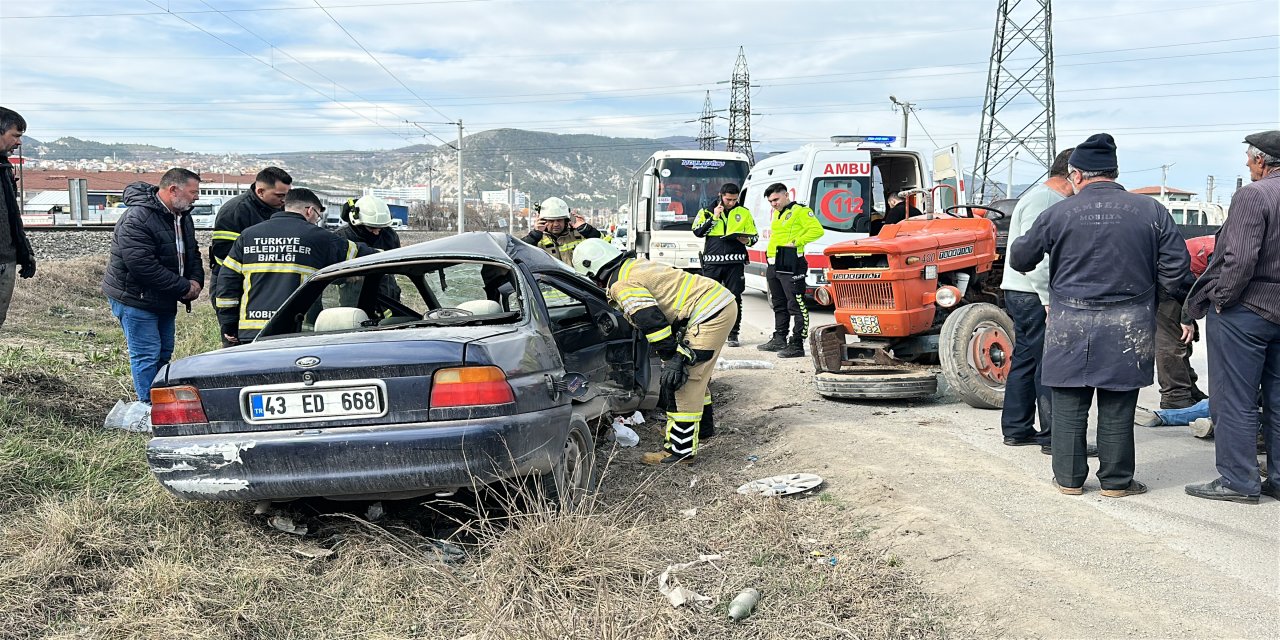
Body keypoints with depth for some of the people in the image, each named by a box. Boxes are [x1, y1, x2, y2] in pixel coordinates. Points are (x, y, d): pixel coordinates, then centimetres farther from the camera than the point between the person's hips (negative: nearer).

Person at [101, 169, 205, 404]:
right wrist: (184, 288, -24)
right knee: (147, 355, -7)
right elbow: (143, 265, -29)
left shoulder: (183, 217, 7)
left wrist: (196, 281, -5)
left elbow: (192, 254, 17)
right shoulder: (137, 219, -23)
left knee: (164, 353, 15)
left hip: (165, 300, 9)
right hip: (135, 298, -9)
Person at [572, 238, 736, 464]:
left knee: (682, 381, -8)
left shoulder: (622, 285, -13)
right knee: (693, 373, 25)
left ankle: (681, 450, -5)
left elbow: (652, 322, -23)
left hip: (709, 314, -10)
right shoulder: (635, 265, 18)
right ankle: (703, 427, 41)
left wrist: (672, 358, -21)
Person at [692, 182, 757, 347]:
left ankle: (733, 334, 8)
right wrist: (714, 217, -8)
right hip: (712, 261, -1)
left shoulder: (744, 213, 11)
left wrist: (747, 240, -7)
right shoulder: (707, 211, 8)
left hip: (735, 262, 1)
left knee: (734, 298, 1)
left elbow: (754, 236, 15)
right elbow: (698, 232, -2)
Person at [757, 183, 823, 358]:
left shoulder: (800, 211, -6)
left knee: (796, 306, -9)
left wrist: (796, 242, -17)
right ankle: (779, 340, 27)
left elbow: (817, 230, -15)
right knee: (779, 305, 17)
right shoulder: (776, 214, 21)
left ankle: (797, 345, -10)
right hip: (774, 266, 10)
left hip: (790, 266, -10)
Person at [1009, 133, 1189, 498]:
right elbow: (1175, 265, 1)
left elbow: (1020, 259, 6)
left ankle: (1069, 478, 17)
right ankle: (1116, 481, 17)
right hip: (1127, 330, 1)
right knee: (1117, 410, 8)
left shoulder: (1058, 214, -4)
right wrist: (1147, 288, 19)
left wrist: (1022, 256, 29)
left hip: (1070, 326, -1)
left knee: (1069, 406, 9)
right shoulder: (1151, 211, -1)